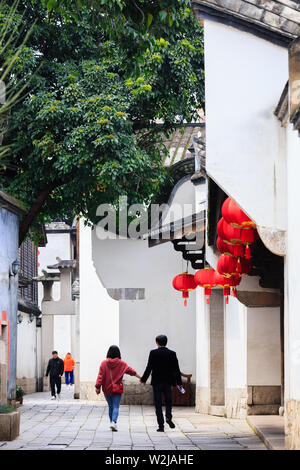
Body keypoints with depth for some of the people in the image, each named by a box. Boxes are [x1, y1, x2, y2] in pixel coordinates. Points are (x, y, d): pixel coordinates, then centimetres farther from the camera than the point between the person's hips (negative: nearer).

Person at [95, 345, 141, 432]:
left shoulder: (104, 363, -4)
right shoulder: (121, 363, -3)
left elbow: (100, 376, -7)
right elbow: (131, 371, 7)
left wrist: (97, 387, -6)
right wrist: (140, 377, 19)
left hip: (107, 389, 2)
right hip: (117, 389, -1)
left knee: (110, 406, 16)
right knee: (116, 407, -3)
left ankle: (112, 422, 21)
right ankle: (114, 422, -23)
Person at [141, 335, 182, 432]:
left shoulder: (153, 353, -6)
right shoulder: (172, 353, 0)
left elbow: (149, 368, -9)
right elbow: (177, 369, 1)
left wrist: (143, 379, 1)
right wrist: (179, 382, 9)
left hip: (156, 382, -2)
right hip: (168, 382, 2)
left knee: (158, 404, 4)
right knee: (168, 401, 18)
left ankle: (161, 425, 1)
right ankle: (168, 417, -8)